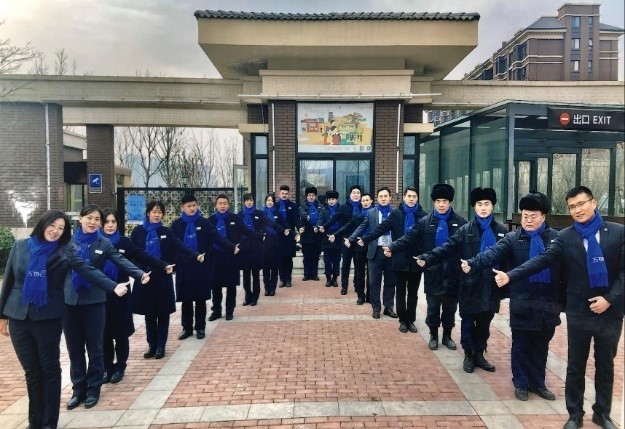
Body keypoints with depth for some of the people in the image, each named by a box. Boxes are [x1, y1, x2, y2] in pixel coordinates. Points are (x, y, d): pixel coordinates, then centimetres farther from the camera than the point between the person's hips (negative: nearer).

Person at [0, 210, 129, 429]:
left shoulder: (65, 251, -6)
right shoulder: (20, 246, 3)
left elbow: (89, 270, -18)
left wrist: (114, 286, -33)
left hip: (48, 318, -2)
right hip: (18, 317, 2)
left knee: (50, 370, 6)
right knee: (31, 372, 11)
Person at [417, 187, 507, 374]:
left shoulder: (501, 231, 2)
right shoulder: (465, 230, -1)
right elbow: (448, 248, -9)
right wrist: (427, 258, -24)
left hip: (491, 286, 1)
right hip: (470, 284, -1)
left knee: (484, 323, 13)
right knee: (468, 322, 8)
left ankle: (479, 354, 29)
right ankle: (468, 355, 25)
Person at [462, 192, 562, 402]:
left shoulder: (556, 238, 3)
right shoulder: (513, 238, -1)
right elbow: (494, 253, -17)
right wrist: (473, 263, -35)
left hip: (548, 303, 2)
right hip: (522, 303, -2)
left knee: (541, 346, 15)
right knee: (521, 346, 9)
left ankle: (538, 382, 31)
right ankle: (521, 383, 24)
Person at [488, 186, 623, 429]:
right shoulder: (565, 237, -4)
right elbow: (542, 260, -13)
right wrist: (510, 276, -24)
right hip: (579, 312, -1)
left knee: (605, 365, 16)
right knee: (575, 366, 10)